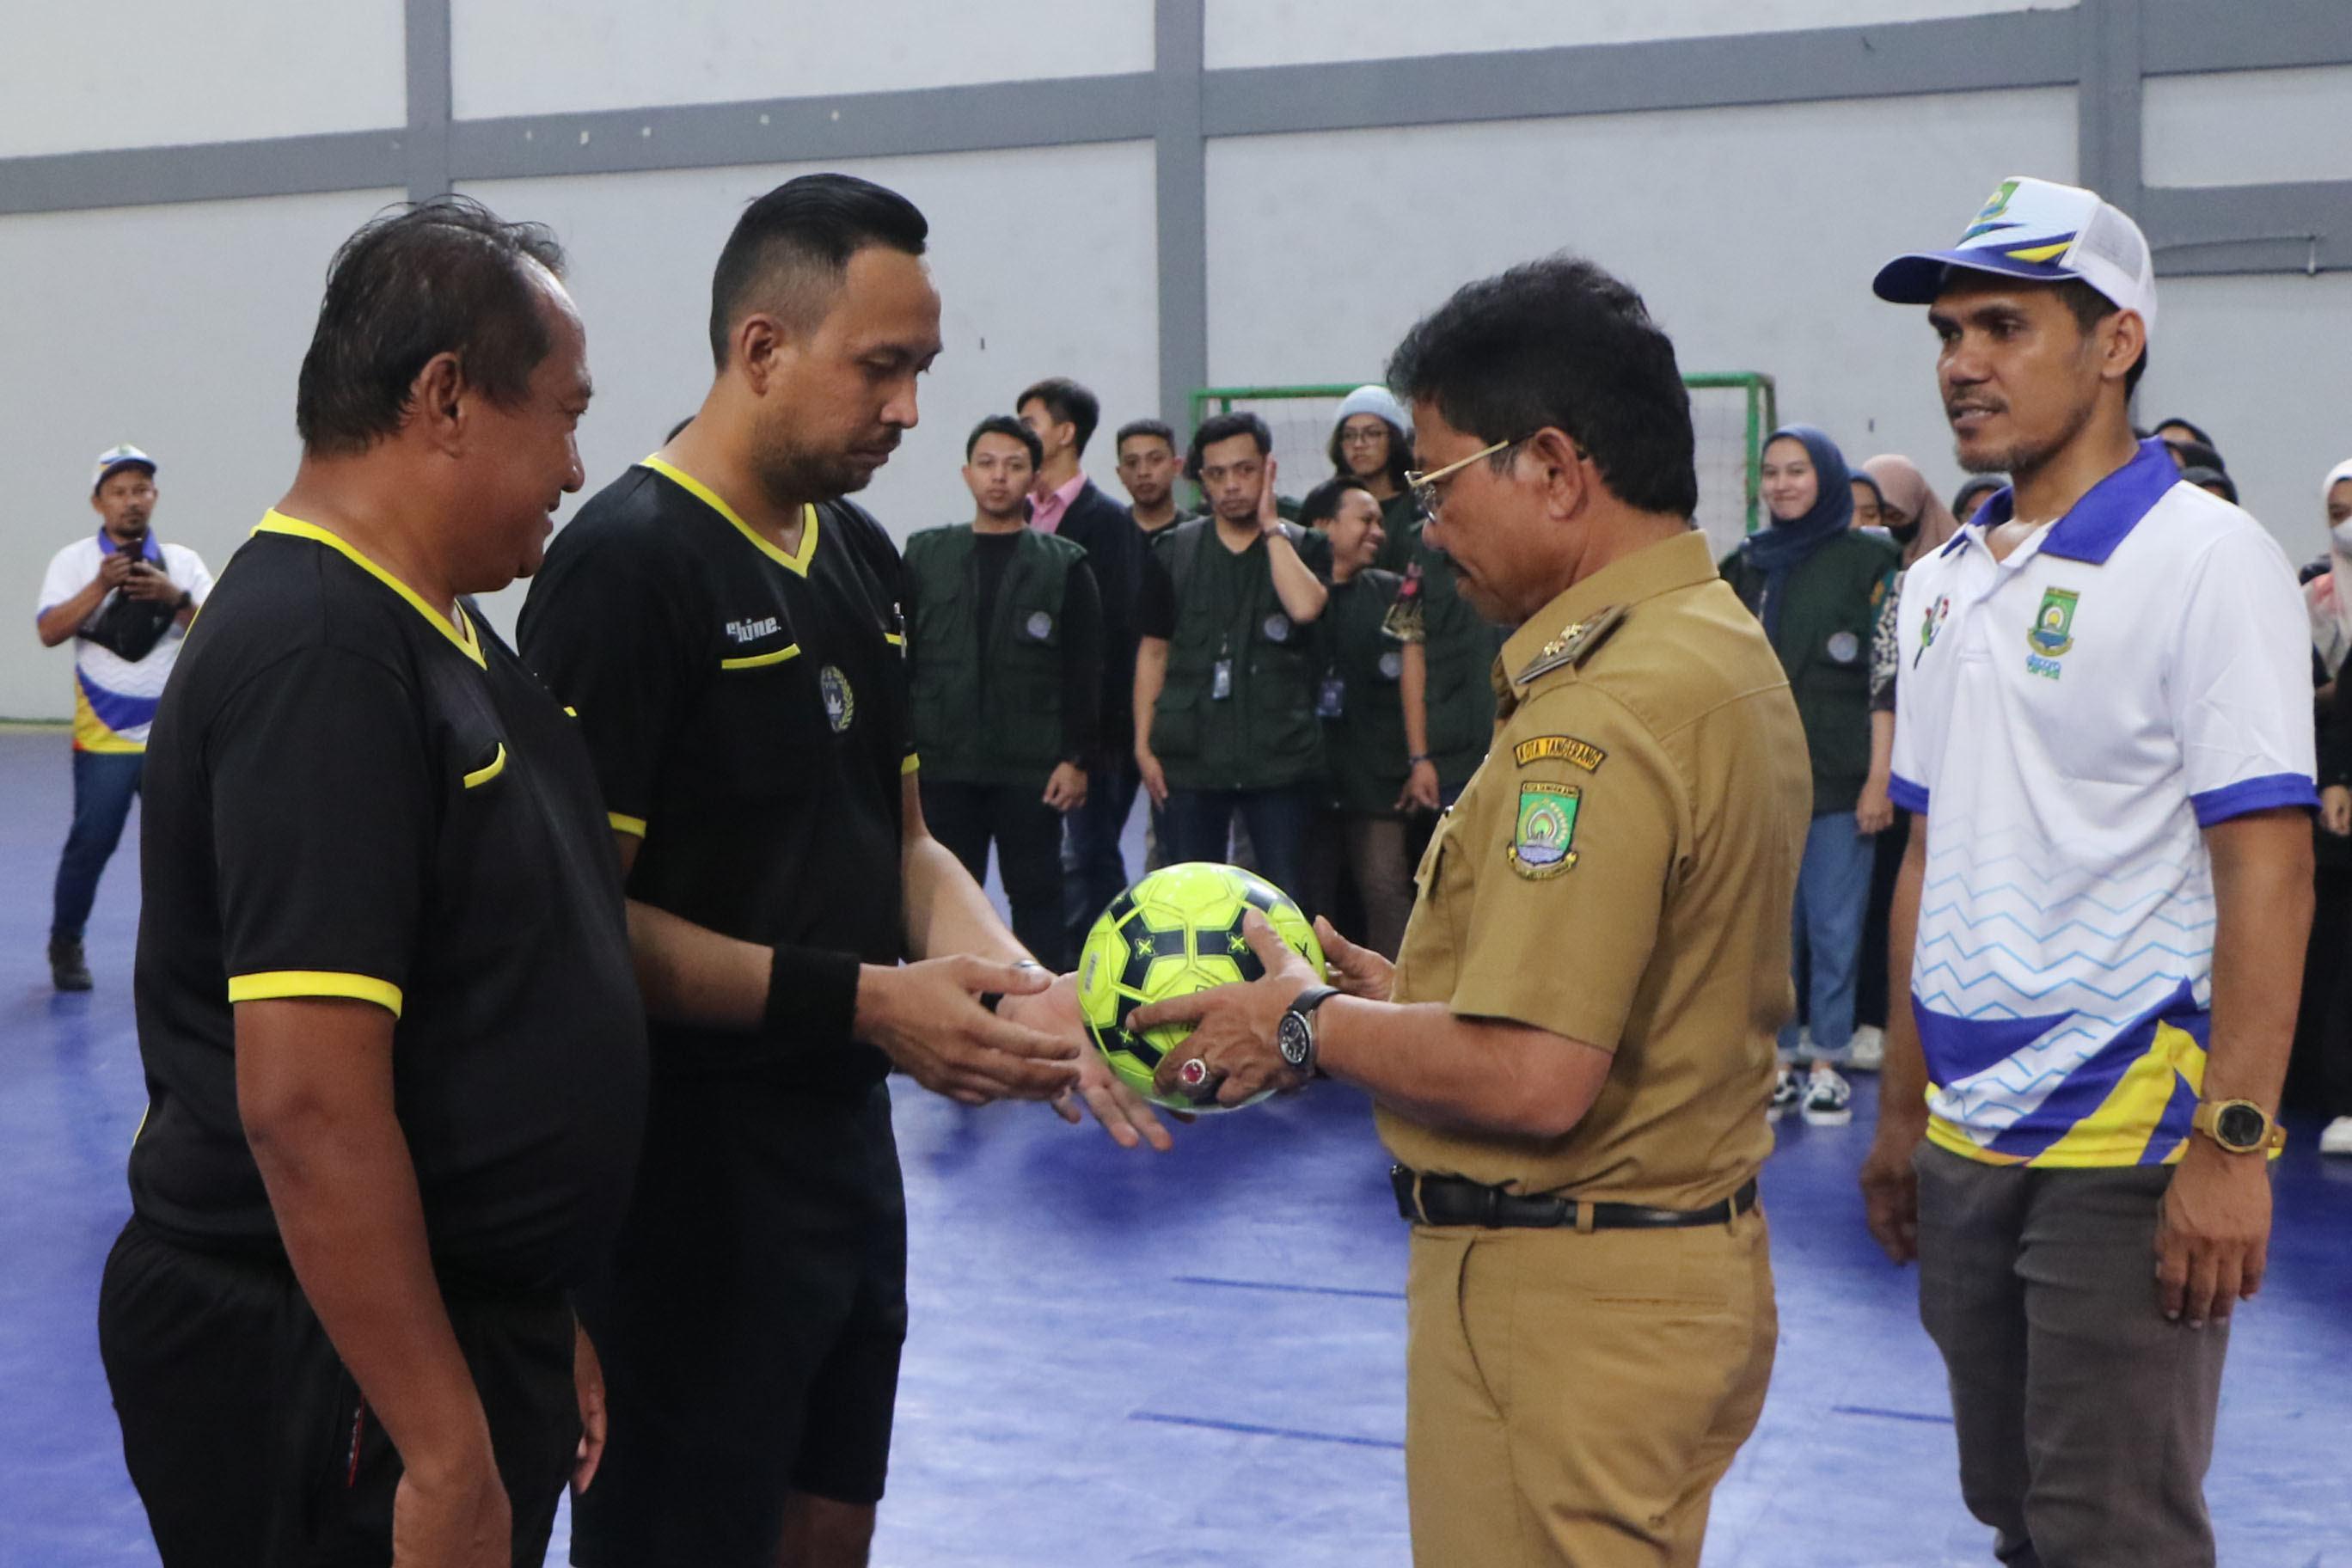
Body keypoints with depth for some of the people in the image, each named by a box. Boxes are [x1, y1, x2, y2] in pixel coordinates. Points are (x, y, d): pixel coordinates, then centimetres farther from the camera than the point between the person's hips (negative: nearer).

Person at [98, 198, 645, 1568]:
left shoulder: (432, 635, 10)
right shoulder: (323, 658, -21)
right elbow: (308, 1105, -27)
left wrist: (543, 1325, 20)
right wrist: (447, 1458, -24)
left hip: (472, 1321, 9)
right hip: (322, 1382, -9)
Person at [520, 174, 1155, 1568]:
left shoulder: (865, 557, 9)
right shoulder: (627, 562, -16)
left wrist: (1014, 979, -5)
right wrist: (863, 999, -23)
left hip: (848, 1136, 8)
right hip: (690, 1174, -8)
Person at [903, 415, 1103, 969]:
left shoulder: (1064, 565, 3)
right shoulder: (924, 554, 8)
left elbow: (1084, 672, -1)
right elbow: (899, 658, 7)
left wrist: (1076, 759, -8)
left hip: (1032, 771, -1)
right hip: (942, 767, 2)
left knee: (1037, 898, 4)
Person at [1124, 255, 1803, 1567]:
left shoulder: (1599, 711, -23)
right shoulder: (1732, 647, 10)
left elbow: (1532, 1080, -27)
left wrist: (1312, 1027, -12)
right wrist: (1408, 993, 9)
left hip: (1567, 1307, -10)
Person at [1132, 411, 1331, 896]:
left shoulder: (1303, 547, 4)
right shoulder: (1173, 551, 9)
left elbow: (1305, 606, -18)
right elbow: (1153, 651, 10)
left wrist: (1271, 525, -8)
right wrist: (1143, 745, 4)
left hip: (1280, 758, -1)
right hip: (1189, 759, 2)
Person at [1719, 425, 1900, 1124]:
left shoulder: (1867, 561, 0)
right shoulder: (1748, 564, 12)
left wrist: (1880, 778, -10)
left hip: (1838, 775, -3)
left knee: (1834, 926, -1)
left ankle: (1828, 1062, 9)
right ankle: (1780, 1060, 14)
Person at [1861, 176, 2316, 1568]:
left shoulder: (2206, 558, -10)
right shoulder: (1946, 580, 11)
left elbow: (2269, 877, -15)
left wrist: (2233, 1144, -20)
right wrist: (1903, 1109, 14)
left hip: (2129, 1145, -7)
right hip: (1967, 1140, 7)